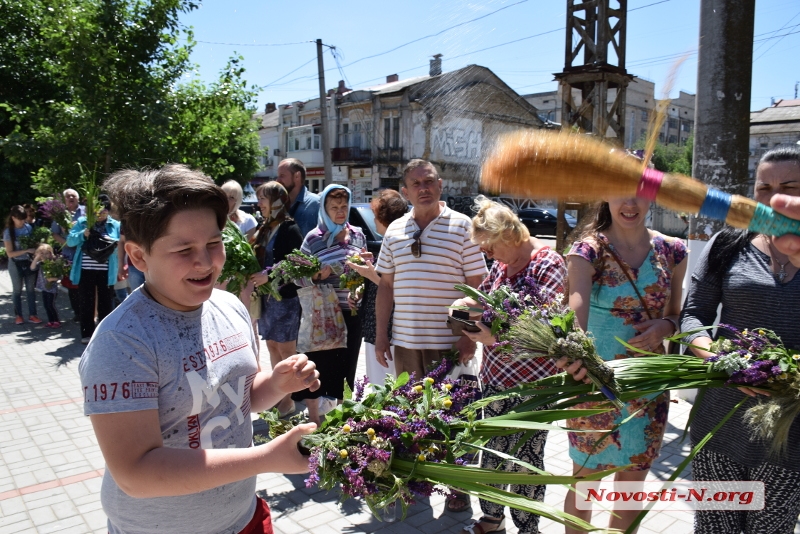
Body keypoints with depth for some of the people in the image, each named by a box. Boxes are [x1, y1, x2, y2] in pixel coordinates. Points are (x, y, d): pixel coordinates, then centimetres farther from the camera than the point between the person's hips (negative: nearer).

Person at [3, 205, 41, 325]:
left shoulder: (28, 227, -4)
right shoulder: (8, 232, -12)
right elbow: (10, 253, -15)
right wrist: (27, 250, -25)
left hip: (29, 262, 3)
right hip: (16, 264, -2)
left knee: (31, 289, 7)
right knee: (17, 290, 10)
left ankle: (32, 314, 15)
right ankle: (18, 315, 22)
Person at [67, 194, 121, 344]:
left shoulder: (115, 225, 6)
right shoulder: (82, 222, 8)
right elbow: (70, 240, 1)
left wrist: (112, 241, -21)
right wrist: (83, 234, -17)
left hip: (106, 271, 0)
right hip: (85, 270, 1)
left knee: (105, 302, 8)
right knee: (86, 302, 8)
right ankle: (86, 333, 17)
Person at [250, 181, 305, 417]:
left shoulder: (289, 229, -11)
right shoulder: (265, 229, 12)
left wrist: (269, 276, -19)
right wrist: (256, 277, 0)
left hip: (285, 297, -8)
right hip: (266, 296, 8)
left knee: (286, 349, 0)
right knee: (272, 346, 13)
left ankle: (288, 399, 10)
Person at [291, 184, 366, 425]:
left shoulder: (358, 235, 6)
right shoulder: (313, 238, -6)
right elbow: (300, 278, -5)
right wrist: (318, 275, -22)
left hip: (351, 312, 4)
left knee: (347, 365, 12)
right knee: (318, 365, 4)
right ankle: (314, 420, 22)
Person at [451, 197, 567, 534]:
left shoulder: (546, 262, -13)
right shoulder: (501, 263, 9)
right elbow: (485, 297, 23)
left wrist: (496, 335, -31)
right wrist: (466, 303, 0)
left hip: (533, 381, -7)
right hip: (495, 375, 7)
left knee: (525, 456, 4)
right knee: (492, 449, 16)